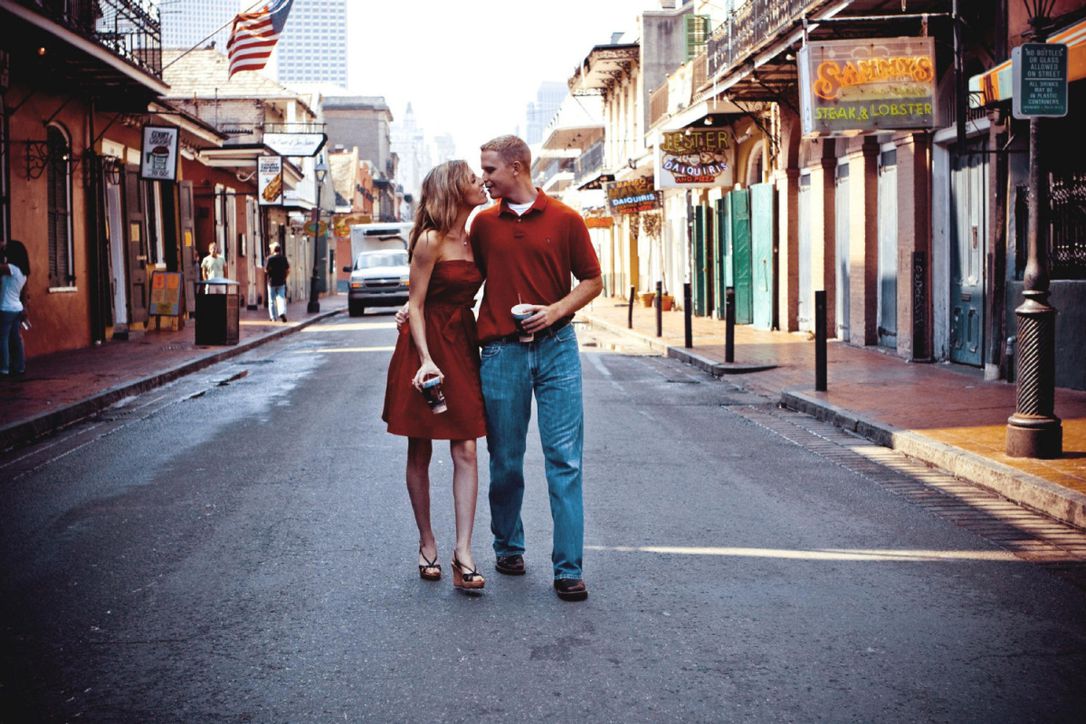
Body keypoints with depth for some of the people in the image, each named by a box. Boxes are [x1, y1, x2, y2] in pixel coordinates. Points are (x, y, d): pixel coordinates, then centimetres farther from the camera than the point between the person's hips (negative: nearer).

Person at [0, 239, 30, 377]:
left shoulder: (11, 268, -16)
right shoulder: (23, 272, 10)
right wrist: (25, 310, 20)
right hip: (17, 309, 8)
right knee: (16, 338, 11)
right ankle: (19, 366, 13)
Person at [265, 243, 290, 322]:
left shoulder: (270, 258, -11)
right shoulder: (283, 258, -1)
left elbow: (266, 270, -10)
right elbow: (288, 270, 0)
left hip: (272, 282, -2)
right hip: (281, 282, 2)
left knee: (272, 301, 8)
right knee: (281, 298, 3)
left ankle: (273, 317, 11)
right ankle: (282, 312, -20)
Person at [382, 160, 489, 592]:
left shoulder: (475, 238, 9)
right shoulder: (430, 241, -11)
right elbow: (416, 305, -11)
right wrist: (426, 360, -21)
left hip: (462, 345, 6)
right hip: (425, 345, -5)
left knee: (465, 450, -4)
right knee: (420, 451, 6)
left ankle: (463, 553, -7)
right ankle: (427, 543, 18)